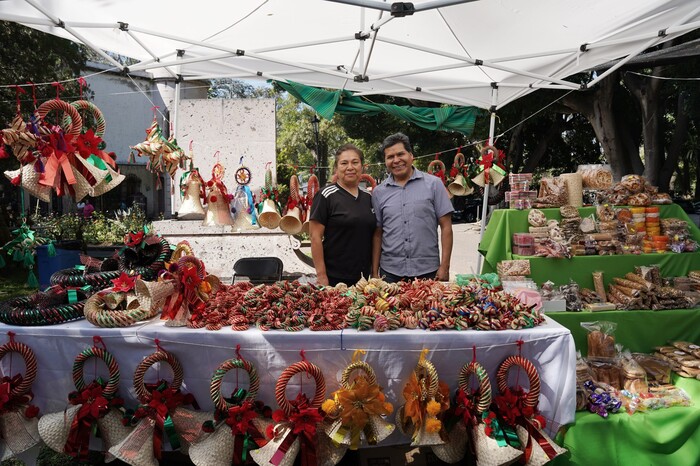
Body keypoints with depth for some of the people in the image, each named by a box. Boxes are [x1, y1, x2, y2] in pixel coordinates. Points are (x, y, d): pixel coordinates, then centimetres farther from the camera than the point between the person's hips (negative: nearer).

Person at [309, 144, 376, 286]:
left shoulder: (368, 197, 9)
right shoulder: (326, 195, -8)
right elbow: (315, 237, -11)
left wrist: (375, 271, 9)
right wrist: (321, 275, -15)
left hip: (364, 277, 5)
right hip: (334, 278, -5)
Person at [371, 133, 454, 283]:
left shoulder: (433, 184, 0)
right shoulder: (379, 192, 6)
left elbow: (446, 226, -1)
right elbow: (377, 234, 8)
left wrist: (444, 266, -7)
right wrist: (374, 273, 4)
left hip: (428, 271, -1)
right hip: (390, 272, 2)